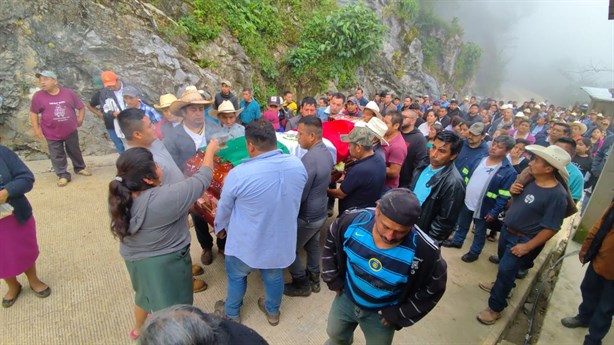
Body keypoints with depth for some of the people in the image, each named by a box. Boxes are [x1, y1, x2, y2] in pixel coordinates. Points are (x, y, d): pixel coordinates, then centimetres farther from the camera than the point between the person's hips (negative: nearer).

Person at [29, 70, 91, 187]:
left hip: (71, 131, 1)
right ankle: (63, 175, 17)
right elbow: (33, 113, 2)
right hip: (52, 133, 0)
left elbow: (81, 107, 7)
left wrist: (80, 119, -4)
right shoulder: (38, 96, -5)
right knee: (57, 156, 6)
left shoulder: (68, 92, -3)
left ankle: (80, 168, 36)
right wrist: (36, 128, -3)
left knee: (75, 151, 16)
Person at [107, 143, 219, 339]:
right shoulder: (164, 199, -34)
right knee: (171, 306, 18)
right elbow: (202, 180, -23)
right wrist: (211, 150, -9)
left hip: (134, 260, 8)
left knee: (145, 293, 34)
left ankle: (139, 328, 60)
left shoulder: (120, 197, -14)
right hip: (165, 263, -7)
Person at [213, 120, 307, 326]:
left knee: (236, 276, 26)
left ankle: (231, 314, 50)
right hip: (282, 239, 3)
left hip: (247, 242, -3)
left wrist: (220, 228, 13)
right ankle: (273, 311, 52)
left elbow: (224, 208, -8)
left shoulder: (239, 173, -27)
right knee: (274, 276, 28)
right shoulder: (298, 166, -15)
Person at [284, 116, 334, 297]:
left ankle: (301, 284, 27)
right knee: (313, 246, 25)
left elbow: (299, 196, -27)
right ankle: (314, 279, 42)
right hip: (320, 212, 9)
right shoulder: (326, 152, -1)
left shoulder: (309, 159, -31)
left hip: (306, 217, -9)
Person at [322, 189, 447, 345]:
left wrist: (399, 315, -11)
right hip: (346, 298, 3)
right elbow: (330, 243, -5)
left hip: (382, 314, -2)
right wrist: (333, 279, -3)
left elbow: (433, 289, -11)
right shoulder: (352, 220, -28)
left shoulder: (424, 251, -32)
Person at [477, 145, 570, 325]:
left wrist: (527, 247, -19)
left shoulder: (557, 195, -26)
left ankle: (495, 308, 19)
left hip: (521, 239, -7)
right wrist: (512, 191, -12)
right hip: (506, 229, 7)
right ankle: (499, 285, 53)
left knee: (506, 270, 1)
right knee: (503, 263, 26)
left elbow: (551, 228, -23)